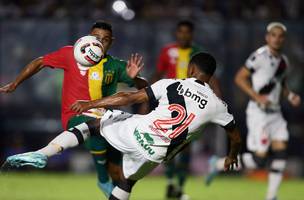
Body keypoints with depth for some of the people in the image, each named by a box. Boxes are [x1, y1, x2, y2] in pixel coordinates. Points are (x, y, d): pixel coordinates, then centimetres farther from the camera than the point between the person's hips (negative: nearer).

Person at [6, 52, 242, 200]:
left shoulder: (172, 85, 0)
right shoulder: (216, 104, 5)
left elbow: (130, 98, -3)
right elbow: (236, 136, 18)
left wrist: (90, 104, 3)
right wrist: (232, 156, 41)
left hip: (135, 133, -2)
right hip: (154, 154, 2)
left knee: (92, 124, 18)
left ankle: (43, 153, -2)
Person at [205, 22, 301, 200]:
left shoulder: (283, 60, 11)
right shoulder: (260, 56, -13)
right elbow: (240, 78, -12)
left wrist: (290, 96, 7)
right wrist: (257, 97, -21)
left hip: (275, 112, 8)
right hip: (259, 113, -8)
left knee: (280, 154, -3)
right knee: (259, 160, -9)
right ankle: (219, 164, 10)